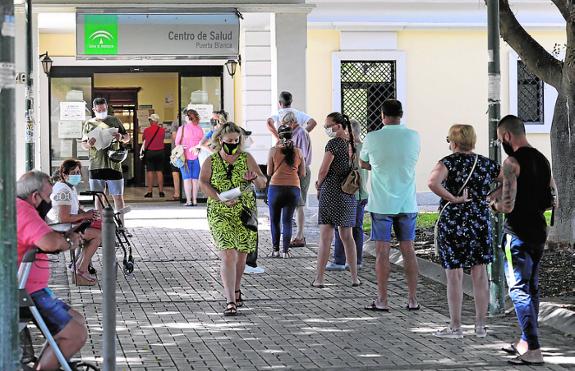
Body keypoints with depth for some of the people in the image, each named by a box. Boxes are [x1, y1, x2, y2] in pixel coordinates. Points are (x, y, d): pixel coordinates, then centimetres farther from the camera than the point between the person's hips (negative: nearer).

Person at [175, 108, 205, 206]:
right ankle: (194, 200, 7)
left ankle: (189, 200, -1)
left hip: (186, 157, -3)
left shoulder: (182, 128, -7)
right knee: (195, 179, 7)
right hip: (196, 157, 3)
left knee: (187, 179, 2)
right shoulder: (199, 129, 1)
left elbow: (177, 142, 0)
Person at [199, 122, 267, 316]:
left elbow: (263, 183, 2)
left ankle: (236, 289, 38)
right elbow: (203, 182, -12)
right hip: (219, 214, -2)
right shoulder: (211, 161, 2)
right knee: (227, 254, -16)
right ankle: (230, 300, -20)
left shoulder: (246, 158, 6)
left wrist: (255, 178, -22)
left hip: (245, 212, 2)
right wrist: (220, 197, -27)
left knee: (241, 254, 12)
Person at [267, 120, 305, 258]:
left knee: (275, 220, 11)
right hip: (293, 188, 2)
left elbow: (269, 172, 0)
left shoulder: (274, 150, -3)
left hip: (276, 187, -2)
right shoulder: (298, 152, 3)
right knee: (287, 221, 8)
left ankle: (275, 250, 10)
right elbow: (302, 173, 8)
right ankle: (285, 250, 5)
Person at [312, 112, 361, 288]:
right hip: (349, 194, 7)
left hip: (331, 192, -7)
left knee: (325, 237, -4)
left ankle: (318, 278, -4)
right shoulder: (351, 143, 9)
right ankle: (354, 278, 13)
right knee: (347, 236, 13)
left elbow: (323, 170, -14)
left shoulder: (333, 143, -13)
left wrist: (319, 186, 6)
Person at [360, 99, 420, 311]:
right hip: (407, 204, 3)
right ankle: (413, 299, 10)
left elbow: (363, 163, 9)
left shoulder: (373, 138, -7)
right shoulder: (414, 137, 0)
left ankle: (382, 300, 2)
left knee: (382, 252, 1)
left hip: (381, 204, -3)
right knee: (408, 250, 8)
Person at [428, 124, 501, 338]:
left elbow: (433, 183, -28)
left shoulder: (449, 162, -10)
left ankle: (455, 327, 7)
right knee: (480, 274, 10)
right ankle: (481, 326, 15)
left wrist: (453, 199, -18)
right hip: (481, 223, 4)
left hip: (453, 223, -4)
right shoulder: (486, 164, 5)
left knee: (454, 275, 2)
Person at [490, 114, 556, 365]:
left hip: (518, 233, -8)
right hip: (539, 232, 8)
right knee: (532, 288, 17)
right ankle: (525, 342, 26)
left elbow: (507, 205, -22)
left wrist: (494, 204, -1)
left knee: (519, 290, -5)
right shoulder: (542, 160, 10)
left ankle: (533, 350, -10)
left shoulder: (512, 162, -16)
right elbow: (553, 201, 15)